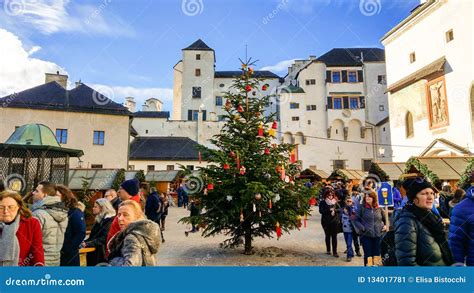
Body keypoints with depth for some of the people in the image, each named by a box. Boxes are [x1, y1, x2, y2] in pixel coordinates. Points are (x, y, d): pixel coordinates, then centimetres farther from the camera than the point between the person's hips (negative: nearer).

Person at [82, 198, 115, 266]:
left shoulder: (109, 220, -13)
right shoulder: (99, 220, 17)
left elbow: (104, 239, -21)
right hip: (93, 253, 9)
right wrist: (84, 242, 4)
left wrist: (88, 243, -24)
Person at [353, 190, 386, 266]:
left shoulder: (379, 208, 4)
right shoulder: (361, 207, -6)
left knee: (377, 254, 10)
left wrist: (385, 226, 3)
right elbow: (356, 220, -2)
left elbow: (385, 219, 20)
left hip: (378, 235, 3)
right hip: (366, 235, -3)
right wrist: (362, 228, -14)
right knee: (368, 254, 5)